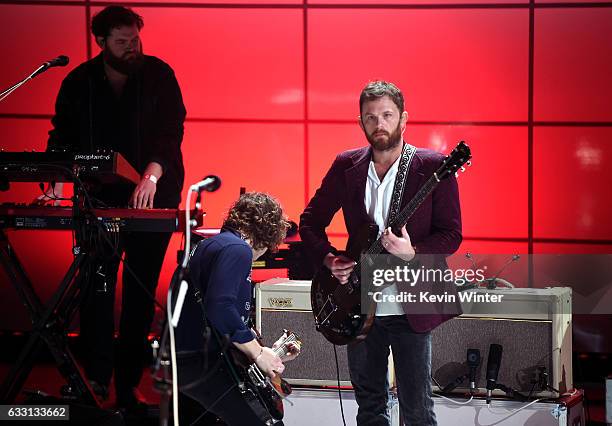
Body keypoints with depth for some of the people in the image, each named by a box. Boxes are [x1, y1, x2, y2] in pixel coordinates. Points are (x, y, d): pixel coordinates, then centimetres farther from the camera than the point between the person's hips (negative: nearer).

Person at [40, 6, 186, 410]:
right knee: (97, 285, -7)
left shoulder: (158, 75, -6)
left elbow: (170, 131, -14)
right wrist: (58, 181, -16)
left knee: (141, 291, 2)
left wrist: (151, 176, -30)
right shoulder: (79, 83, 0)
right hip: (101, 195, 1)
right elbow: (64, 137, 2)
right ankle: (97, 377, -1)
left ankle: (129, 383, 8)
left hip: (155, 196, -1)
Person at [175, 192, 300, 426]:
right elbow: (220, 308, -26)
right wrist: (258, 353, -16)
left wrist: (269, 352, 27)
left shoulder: (212, 244, 22)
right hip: (200, 362, -11)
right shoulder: (237, 249, -11)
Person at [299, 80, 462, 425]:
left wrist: (413, 253, -24)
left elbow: (451, 234, -8)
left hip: (411, 308, -4)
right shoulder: (346, 166, 4)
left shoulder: (433, 167, -7)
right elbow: (311, 221, 12)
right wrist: (329, 259, -5)